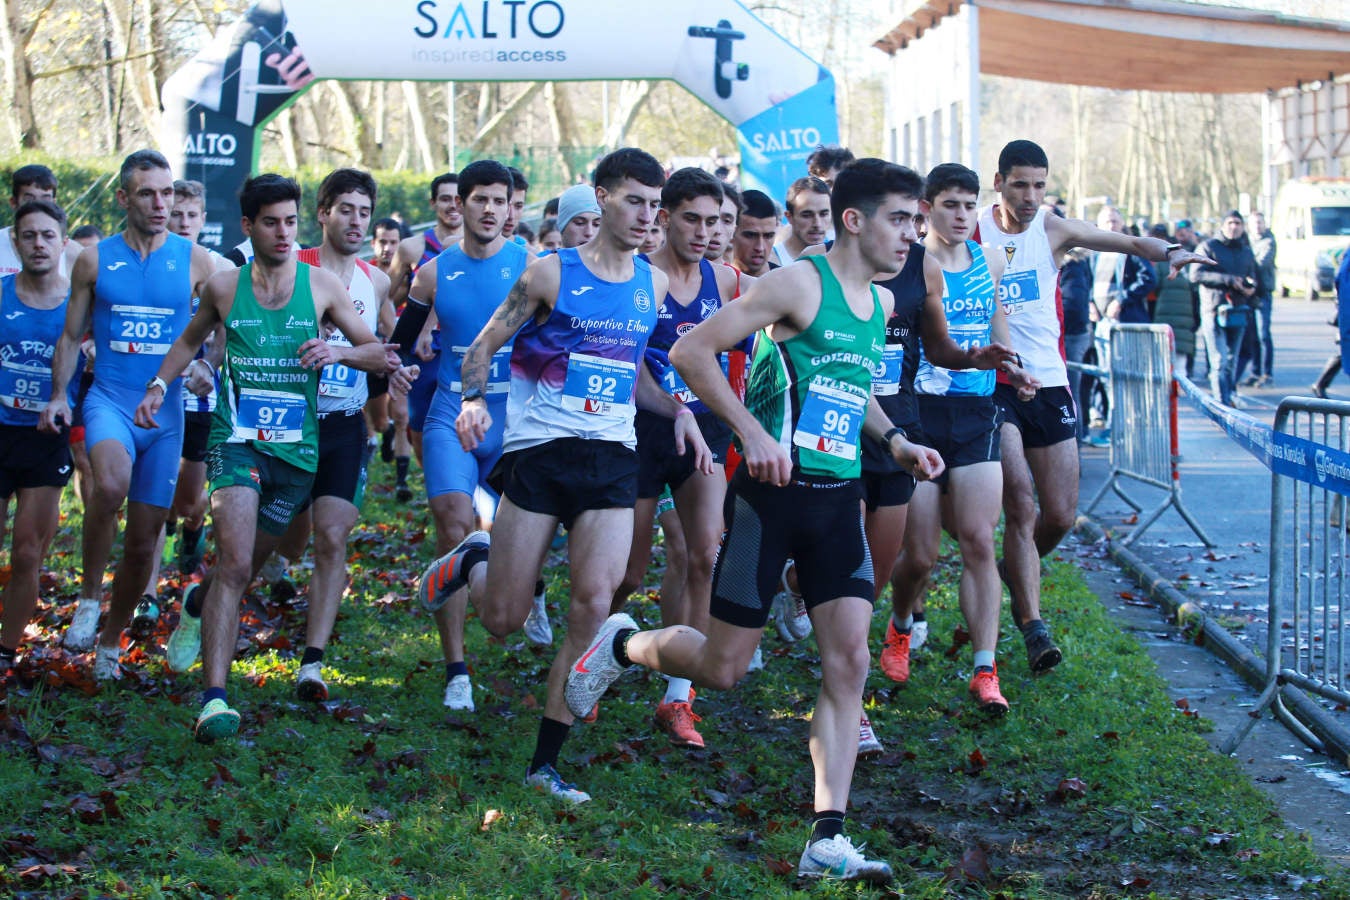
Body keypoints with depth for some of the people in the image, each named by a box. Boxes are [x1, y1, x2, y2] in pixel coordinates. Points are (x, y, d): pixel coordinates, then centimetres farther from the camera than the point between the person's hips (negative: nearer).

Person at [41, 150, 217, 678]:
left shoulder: (195, 261, 4)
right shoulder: (95, 260, 4)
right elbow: (72, 336, 11)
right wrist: (58, 395, -2)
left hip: (166, 411, 2)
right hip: (108, 400, -1)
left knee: (143, 543, 6)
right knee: (111, 484, -34)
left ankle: (111, 641, 28)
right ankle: (89, 596, -13)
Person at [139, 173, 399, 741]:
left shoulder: (322, 285, 2)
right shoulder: (223, 287, 3)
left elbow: (378, 353, 4)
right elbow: (191, 339, 22)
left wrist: (338, 352, -16)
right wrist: (158, 384, 7)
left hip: (296, 446, 2)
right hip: (237, 439, -2)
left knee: (246, 564, 17)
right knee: (234, 564, -20)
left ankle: (197, 609, 52)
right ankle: (214, 699, -24)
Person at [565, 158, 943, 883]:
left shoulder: (880, 304, 13)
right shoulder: (798, 285, -11)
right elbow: (691, 352, -13)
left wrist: (893, 441, 16)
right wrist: (752, 432, -20)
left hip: (838, 498, 7)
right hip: (774, 492, -7)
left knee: (848, 660, -6)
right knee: (722, 666, 0)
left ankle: (827, 840, -6)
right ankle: (623, 645, 32)